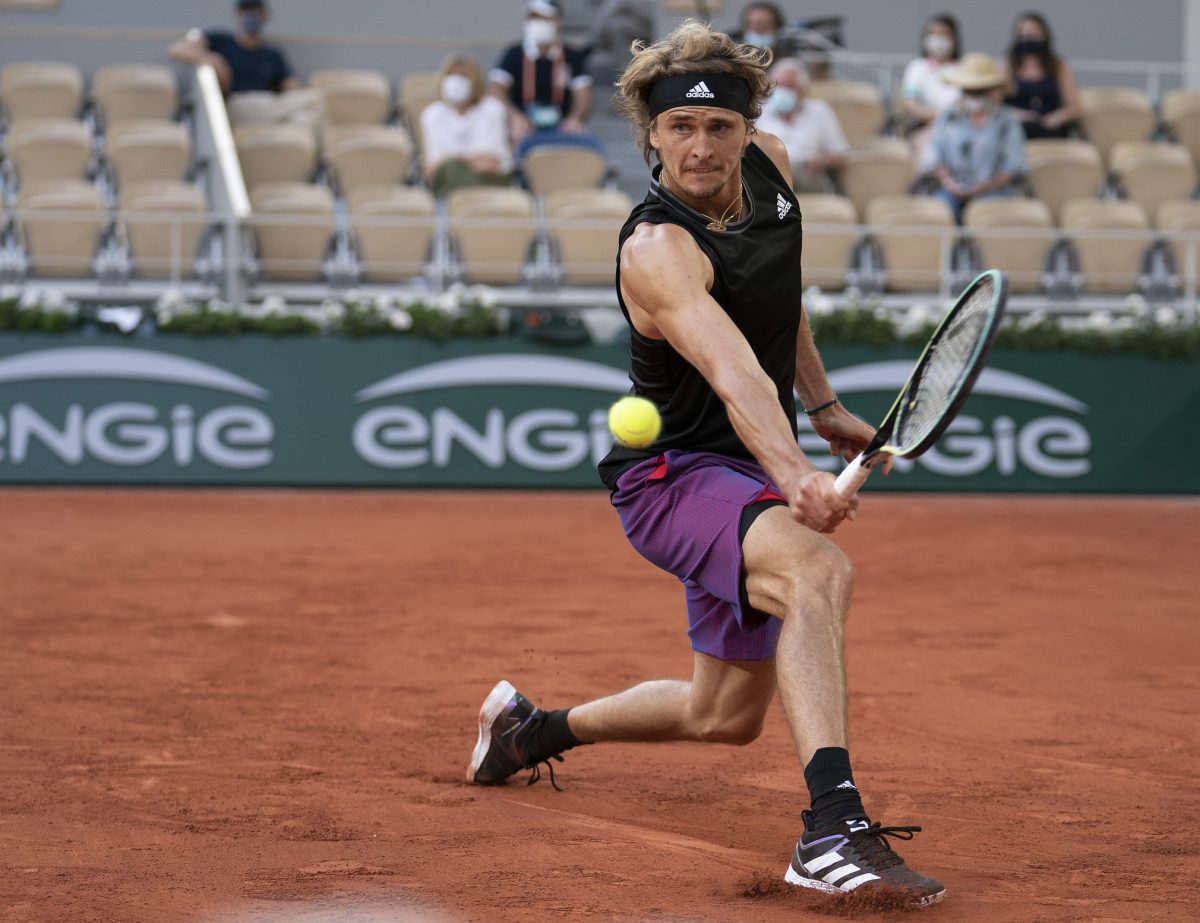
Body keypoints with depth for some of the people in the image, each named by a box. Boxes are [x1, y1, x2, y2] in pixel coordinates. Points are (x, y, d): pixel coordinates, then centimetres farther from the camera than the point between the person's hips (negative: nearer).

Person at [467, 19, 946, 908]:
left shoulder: (770, 165, -2)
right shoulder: (656, 250, -26)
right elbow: (734, 375, -44)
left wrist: (823, 405, 21)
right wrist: (794, 475, -58)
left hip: (749, 476, 8)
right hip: (674, 474, -8)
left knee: (726, 716, 18)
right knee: (819, 568, -38)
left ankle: (532, 729, 41)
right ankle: (834, 825, -47)